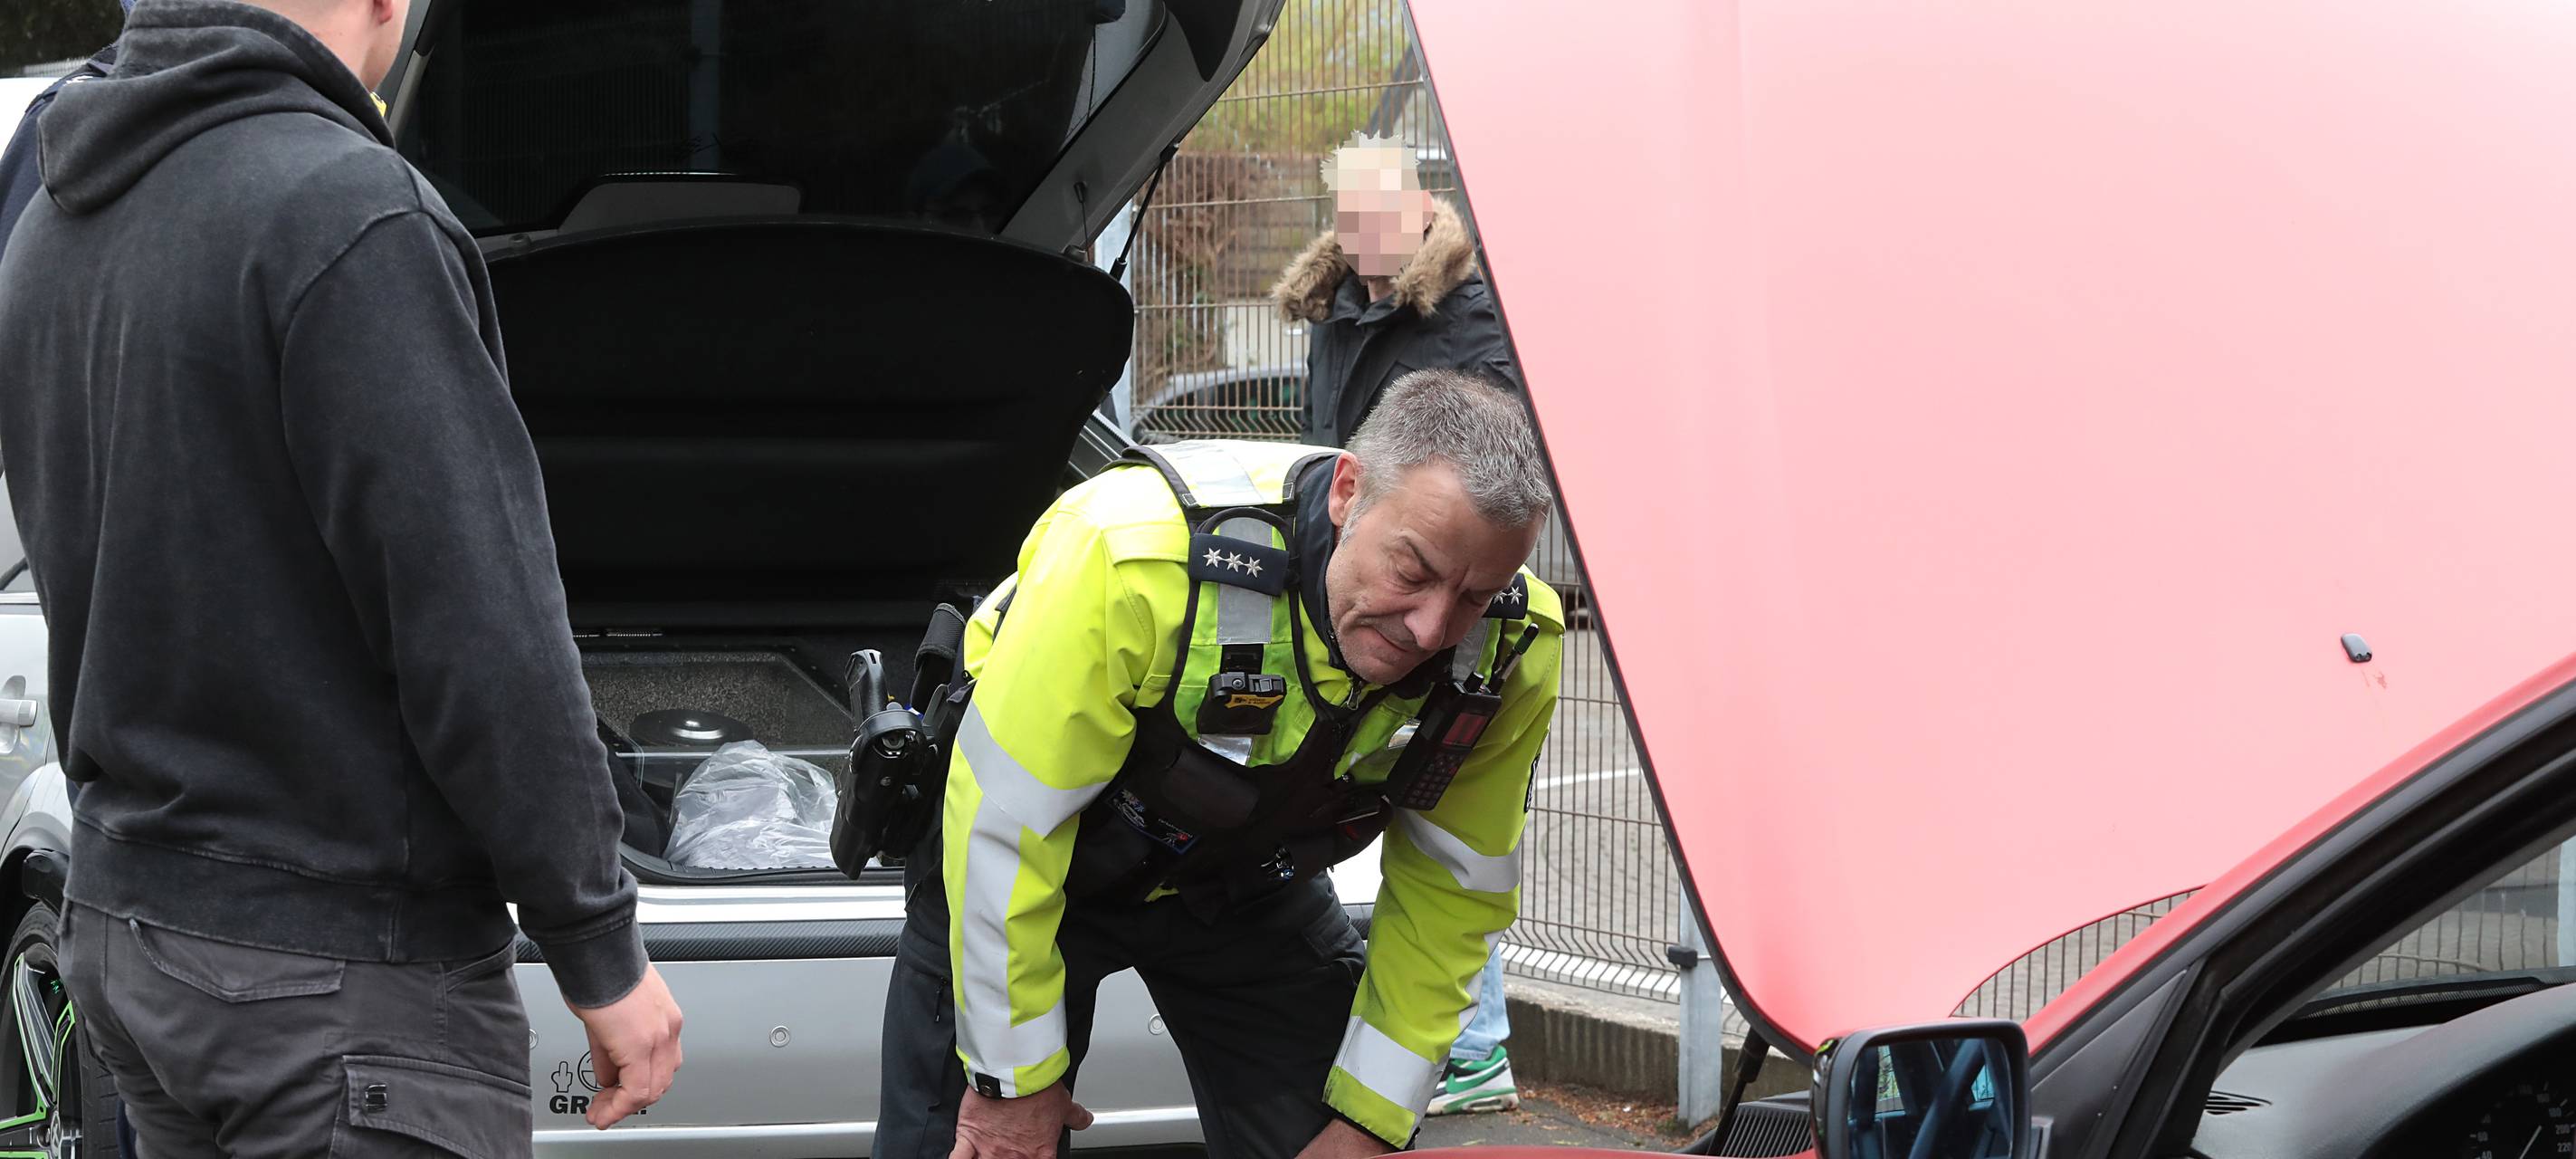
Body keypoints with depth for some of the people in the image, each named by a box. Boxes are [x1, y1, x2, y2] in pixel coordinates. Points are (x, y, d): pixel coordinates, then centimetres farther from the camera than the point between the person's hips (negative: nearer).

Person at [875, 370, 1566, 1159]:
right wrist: (1015, 1078, -21)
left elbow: (1449, 890, -8)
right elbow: (1004, 822, -29)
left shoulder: (1511, 651, -24)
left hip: (1249, 883, 4)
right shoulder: (1138, 555, -38)